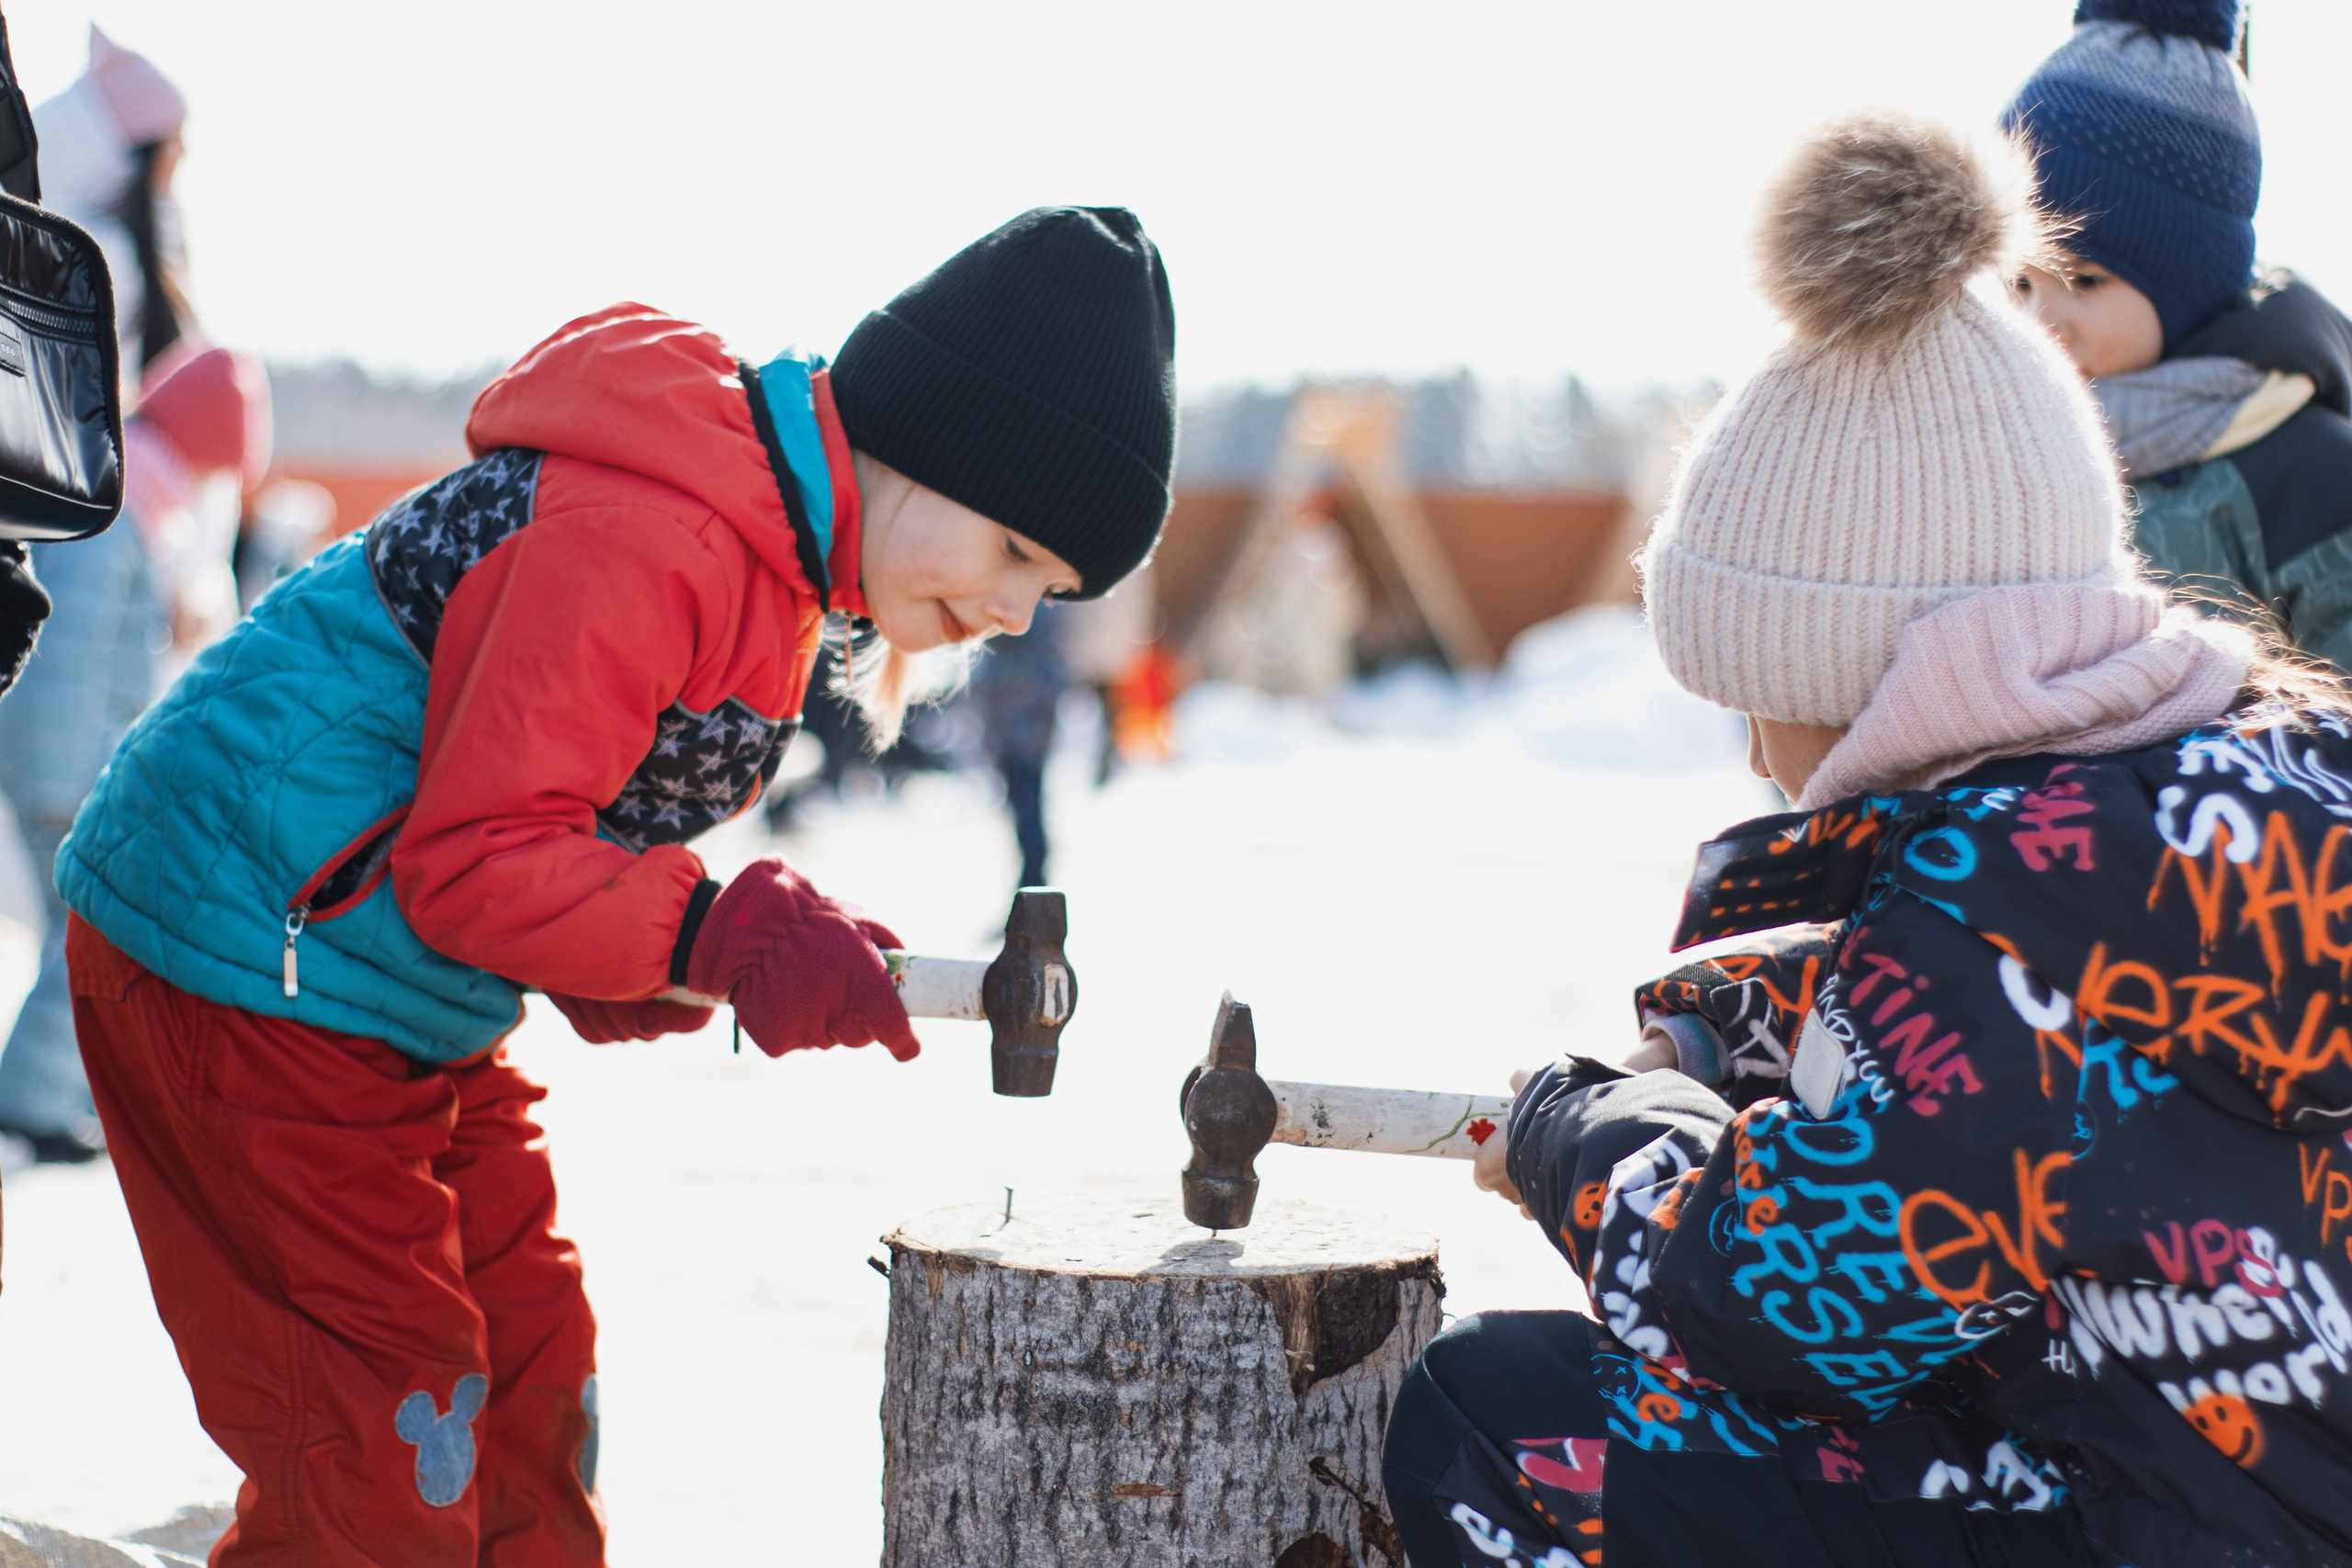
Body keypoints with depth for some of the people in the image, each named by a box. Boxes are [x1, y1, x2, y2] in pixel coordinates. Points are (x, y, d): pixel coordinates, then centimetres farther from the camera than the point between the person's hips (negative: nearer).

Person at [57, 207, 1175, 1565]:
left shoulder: (773, 551, 8)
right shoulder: (645, 537, -27)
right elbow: (473, 858, -27)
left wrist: (632, 967, -1)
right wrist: (719, 935, -35)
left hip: (409, 1016, 10)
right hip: (246, 958, -10)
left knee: (531, 1378, 15)